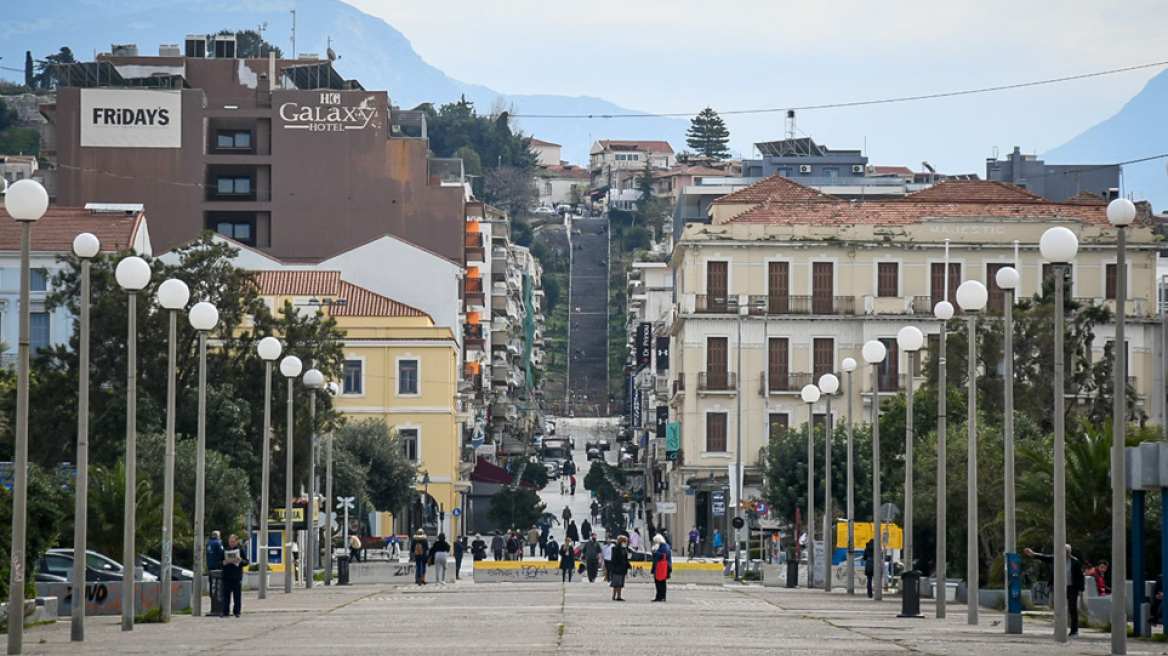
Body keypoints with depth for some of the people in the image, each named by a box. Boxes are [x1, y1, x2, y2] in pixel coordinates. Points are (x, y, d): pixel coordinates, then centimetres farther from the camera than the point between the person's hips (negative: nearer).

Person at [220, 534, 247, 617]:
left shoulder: (240, 550, 5)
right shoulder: (225, 550, 12)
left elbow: (246, 562, 4)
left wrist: (241, 561, -17)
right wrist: (223, 563, -8)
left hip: (237, 577, -2)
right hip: (227, 576, 2)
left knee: (237, 596, 1)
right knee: (226, 595, -1)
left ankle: (237, 612, 8)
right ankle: (226, 612, 2)